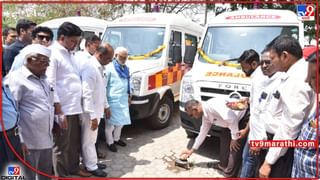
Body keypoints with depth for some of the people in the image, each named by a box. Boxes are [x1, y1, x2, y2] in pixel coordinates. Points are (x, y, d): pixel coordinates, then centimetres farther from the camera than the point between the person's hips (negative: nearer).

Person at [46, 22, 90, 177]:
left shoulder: (69, 53, 14)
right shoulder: (53, 54, -13)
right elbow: (50, 84, -17)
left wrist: (78, 105, 15)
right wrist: (59, 112, -19)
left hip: (75, 107, 9)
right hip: (63, 109, -8)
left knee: (75, 141, 20)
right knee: (61, 145, 5)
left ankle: (74, 167, 38)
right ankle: (61, 175, 20)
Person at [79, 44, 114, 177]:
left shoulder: (99, 67, 8)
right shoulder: (90, 68, -23)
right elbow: (87, 94, -25)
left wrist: (106, 106, 21)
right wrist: (93, 116, -23)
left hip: (96, 110, 9)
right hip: (90, 112, -9)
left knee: (92, 140, 20)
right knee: (88, 140, 7)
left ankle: (92, 162, 33)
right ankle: (91, 167, 20)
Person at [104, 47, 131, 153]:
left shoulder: (126, 68, 12)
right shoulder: (109, 68, -12)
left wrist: (128, 96, 21)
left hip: (123, 100, 8)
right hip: (112, 100, -8)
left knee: (121, 121, 17)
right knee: (111, 122, 1)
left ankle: (116, 139, 35)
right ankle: (110, 142, 17)